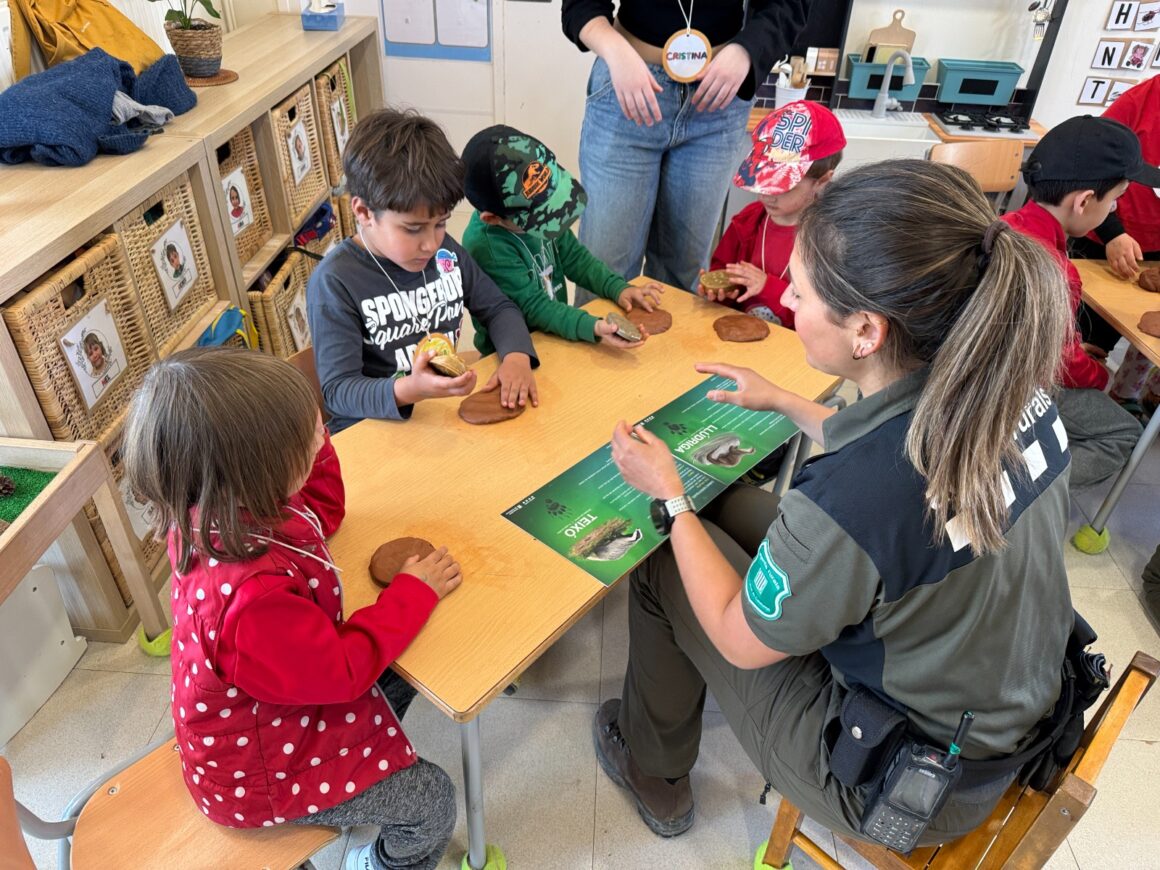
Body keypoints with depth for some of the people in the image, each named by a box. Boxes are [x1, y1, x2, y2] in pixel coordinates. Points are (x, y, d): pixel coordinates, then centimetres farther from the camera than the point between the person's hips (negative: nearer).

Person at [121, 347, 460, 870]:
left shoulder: (217, 515, -17)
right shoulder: (251, 595, -45)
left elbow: (322, 513, 2)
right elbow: (342, 669, -30)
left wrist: (312, 441, -13)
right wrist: (414, 593, -21)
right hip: (256, 775, -8)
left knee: (398, 679, 22)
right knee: (432, 803, 2)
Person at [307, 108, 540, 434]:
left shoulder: (445, 250, 2)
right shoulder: (334, 282, -15)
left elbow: (498, 307, 12)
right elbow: (337, 390, -17)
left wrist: (516, 356, -10)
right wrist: (407, 390, -37)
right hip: (371, 430, -5)